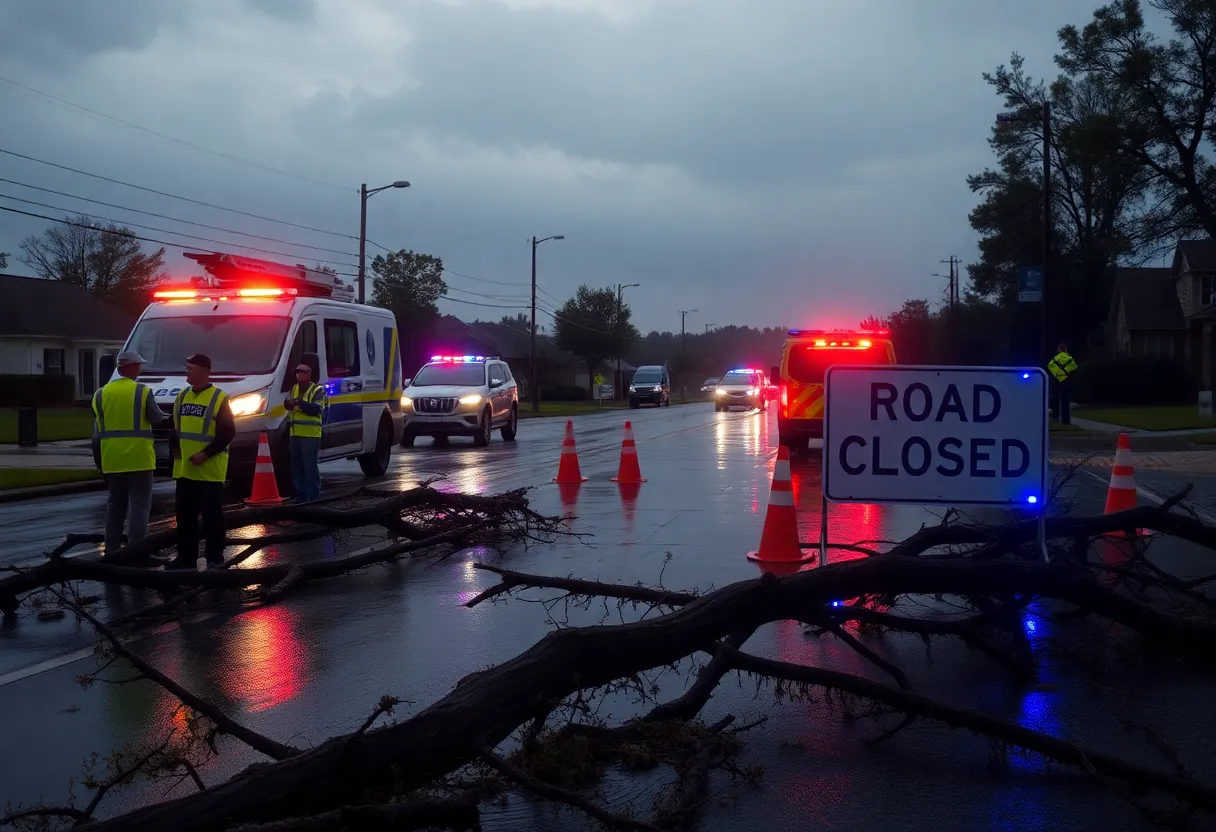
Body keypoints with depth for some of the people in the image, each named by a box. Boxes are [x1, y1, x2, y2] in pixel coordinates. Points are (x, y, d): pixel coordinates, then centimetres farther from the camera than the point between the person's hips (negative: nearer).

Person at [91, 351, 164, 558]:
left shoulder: (101, 394, 8)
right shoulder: (143, 391, -8)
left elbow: (97, 431, 11)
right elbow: (156, 418, -2)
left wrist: (99, 459, 18)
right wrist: (160, 413, 21)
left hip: (112, 459, 5)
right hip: (138, 458, -5)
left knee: (115, 505, 14)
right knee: (139, 505, -2)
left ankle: (111, 550, 15)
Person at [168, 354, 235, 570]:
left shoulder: (219, 398, -7)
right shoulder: (182, 397, 14)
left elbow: (228, 432, -11)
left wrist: (206, 453, -17)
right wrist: (176, 452, 7)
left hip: (210, 470, -6)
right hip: (184, 469, 6)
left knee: (212, 515, -1)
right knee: (185, 516, 9)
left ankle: (215, 557, 6)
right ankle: (186, 556, 17)